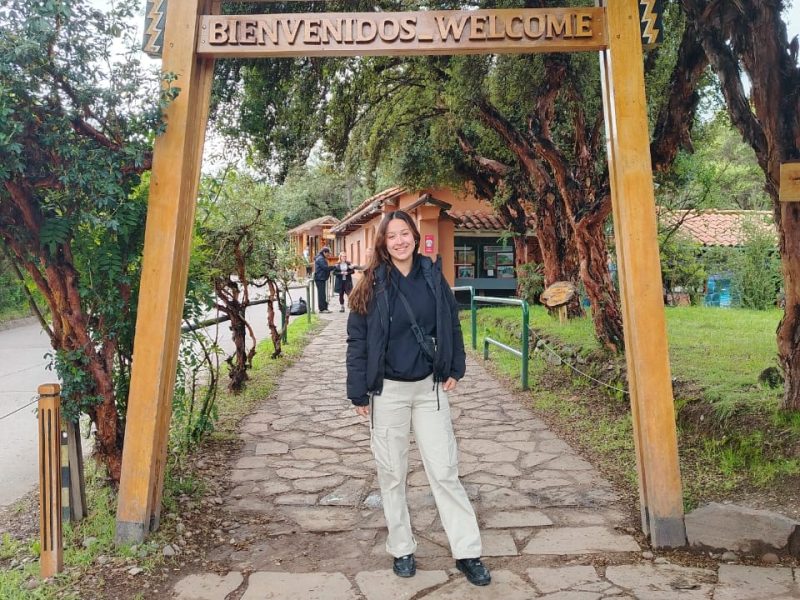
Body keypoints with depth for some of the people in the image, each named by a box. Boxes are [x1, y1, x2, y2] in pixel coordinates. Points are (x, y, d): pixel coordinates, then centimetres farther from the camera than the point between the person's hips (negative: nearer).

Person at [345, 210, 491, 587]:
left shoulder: (432, 275, 0)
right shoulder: (373, 284, -6)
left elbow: (451, 323, 10)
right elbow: (357, 341, -5)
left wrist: (455, 369, 7)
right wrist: (358, 393, -7)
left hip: (429, 387, 1)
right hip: (388, 391, -1)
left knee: (444, 471, 5)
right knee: (392, 474, 10)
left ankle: (467, 553, 15)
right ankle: (402, 549, 27)